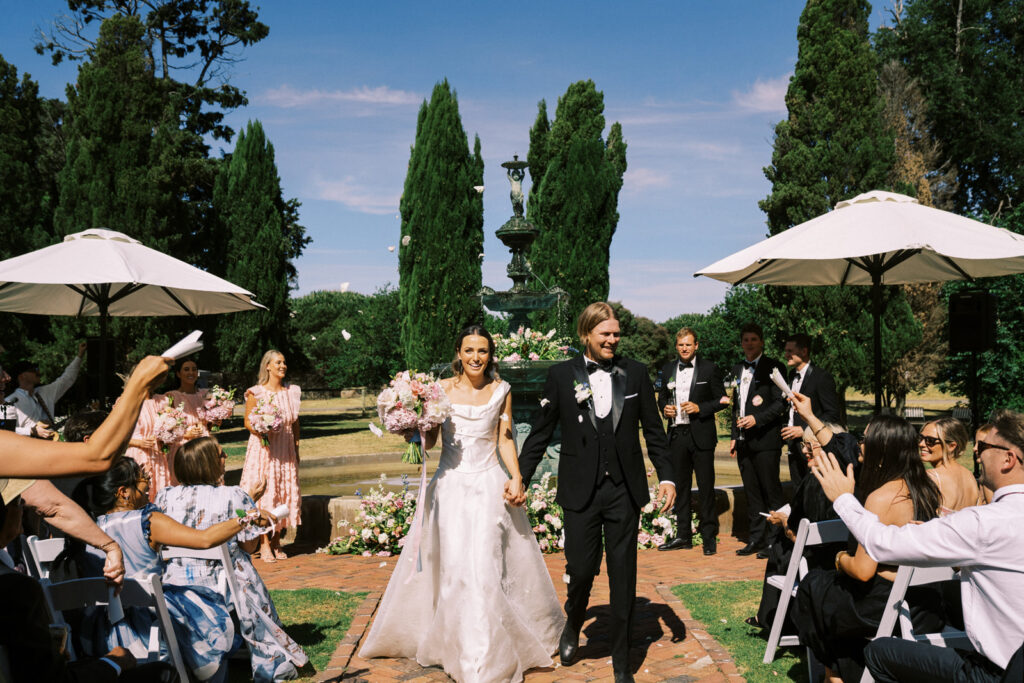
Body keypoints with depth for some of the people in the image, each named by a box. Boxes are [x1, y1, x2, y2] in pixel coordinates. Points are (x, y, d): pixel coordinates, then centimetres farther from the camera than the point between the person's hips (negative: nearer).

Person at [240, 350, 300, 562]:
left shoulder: (292, 392, 8)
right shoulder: (256, 393, -5)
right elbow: (248, 421, -2)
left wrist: (297, 448, 11)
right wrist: (259, 430, -22)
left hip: (285, 451, 4)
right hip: (263, 449, -4)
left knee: (285, 494, 5)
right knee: (264, 492, -6)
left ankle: (276, 543, 16)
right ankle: (264, 544, 3)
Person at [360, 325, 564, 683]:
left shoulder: (501, 390, 4)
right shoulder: (442, 389, 1)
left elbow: (505, 439, 7)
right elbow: (429, 440, 5)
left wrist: (516, 477, -6)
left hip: (489, 487, 0)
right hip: (450, 487, 0)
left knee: (486, 568, -3)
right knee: (452, 568, 2)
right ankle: (459, 645, 20)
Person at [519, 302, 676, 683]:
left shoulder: (635, 373, 3)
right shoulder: (561, 375, -1)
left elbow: (653, 431, 7)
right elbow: (540, 433, 3)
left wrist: (667, 476, 1)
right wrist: (520, 479, 2)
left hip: (625, 490, 1)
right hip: (581, 491, -1)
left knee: (623, 575, 7)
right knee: (581, 569, 2)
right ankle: (573, 627, 36)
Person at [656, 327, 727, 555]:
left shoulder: (709, 368, -1)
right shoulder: (668, 369, 10)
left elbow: (721, 399, -1)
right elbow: (662, 397, 19)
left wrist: (699, 408, -15)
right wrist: (665, 408, -2)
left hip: (701, 435, -4)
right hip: (677, 434, 4)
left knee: (706, 487, 0)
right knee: (680, 486, 10)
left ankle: (709, 536, 9)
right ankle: (683, 535, 19)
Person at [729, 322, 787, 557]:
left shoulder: (773, 367, -4)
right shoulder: (737, 369, 16)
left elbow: (781, 403, -9)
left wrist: (757, 419, -19)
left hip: (765, 440, -6)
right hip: (744, 441, 6)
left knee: (770, 491, -3)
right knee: (752, 493, 10)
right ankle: (756, 539, 17)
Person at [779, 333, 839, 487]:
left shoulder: (822, 378, -11)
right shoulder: (792, 375, 14)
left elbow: (833, 415, -12)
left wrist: (804, 429, -17)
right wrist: (787, 429, 9)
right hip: (794, 448, 8)